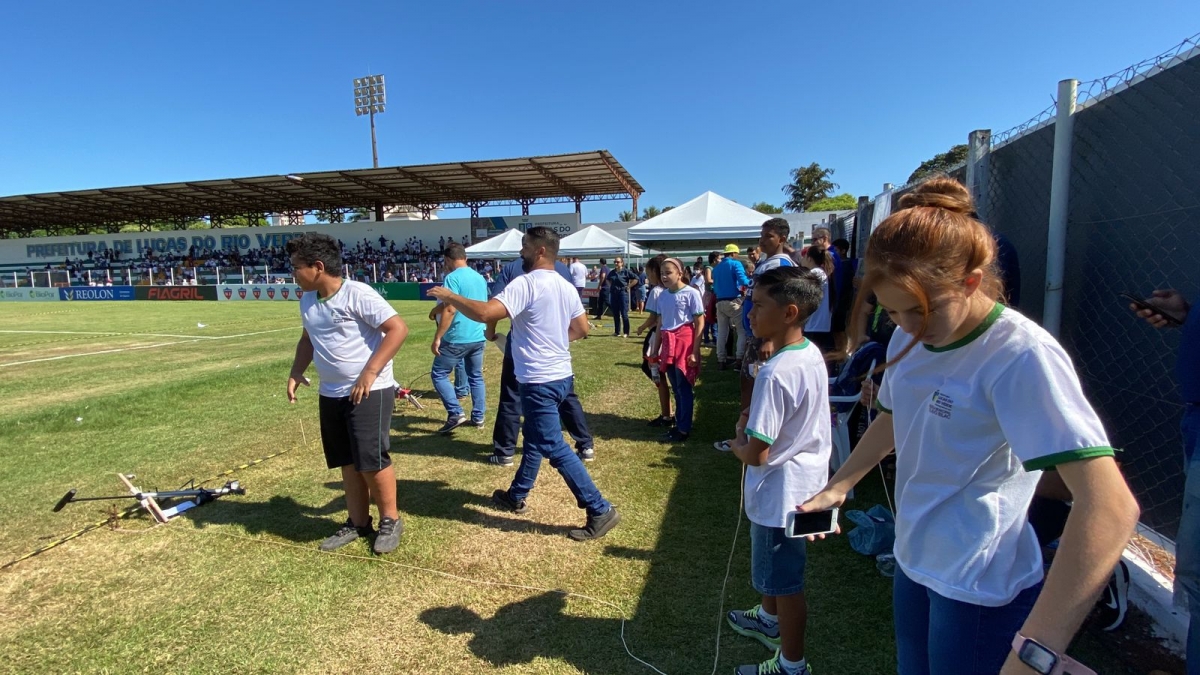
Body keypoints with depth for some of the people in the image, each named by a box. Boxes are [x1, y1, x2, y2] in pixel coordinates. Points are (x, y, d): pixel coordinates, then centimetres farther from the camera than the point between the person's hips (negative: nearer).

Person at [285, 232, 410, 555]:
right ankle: (358, 523, 28)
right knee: (348, 463, 14)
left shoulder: (358, 294, -17)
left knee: (371, 460, -4)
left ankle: (390, 521, 15)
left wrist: (370, 372, -24)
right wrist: (296, 371, 8)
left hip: (369, 392, -8)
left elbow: (398, 328, -21)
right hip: (331, 395, 8)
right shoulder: (307, 301, 9)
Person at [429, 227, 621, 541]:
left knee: (555, 448, -3)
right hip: (561, 375, 10)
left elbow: (485, 313, -29)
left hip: (540, 381, -10)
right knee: (534, 438, 22)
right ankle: (516, 496, 40)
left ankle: (600, 511, 0)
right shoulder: (566, 286, 8)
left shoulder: (526, 284, -19)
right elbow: (582, 328, 14)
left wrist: (449, 297, -15)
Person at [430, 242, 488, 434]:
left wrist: (437, 337, -16)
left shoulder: (453, 278, -13)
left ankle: (455, 414, -3)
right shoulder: (480, 278, 11)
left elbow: (450, 310, -20)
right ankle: (478, 417, 20)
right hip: (478, 337, 8)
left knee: (439, 374, 5)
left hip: (457, 339, -7)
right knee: (476, 377, 16)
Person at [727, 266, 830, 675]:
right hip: (804, 480, 9)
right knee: (770, 567, 30)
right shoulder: (812, 355, -3)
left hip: (780, 491, -9)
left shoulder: (775, 373, -31)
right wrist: (752, 422, 3)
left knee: (785, 581, 11)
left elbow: (756, 454, -27)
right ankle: (770, 621, 54)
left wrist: (738, 443, -7)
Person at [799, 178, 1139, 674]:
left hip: (982, 588, -6)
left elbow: (1110, 506, -30)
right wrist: (835, 489, 10)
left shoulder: (1022, 355, -24)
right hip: (914, 563, 7)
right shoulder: (910, 339, 0)